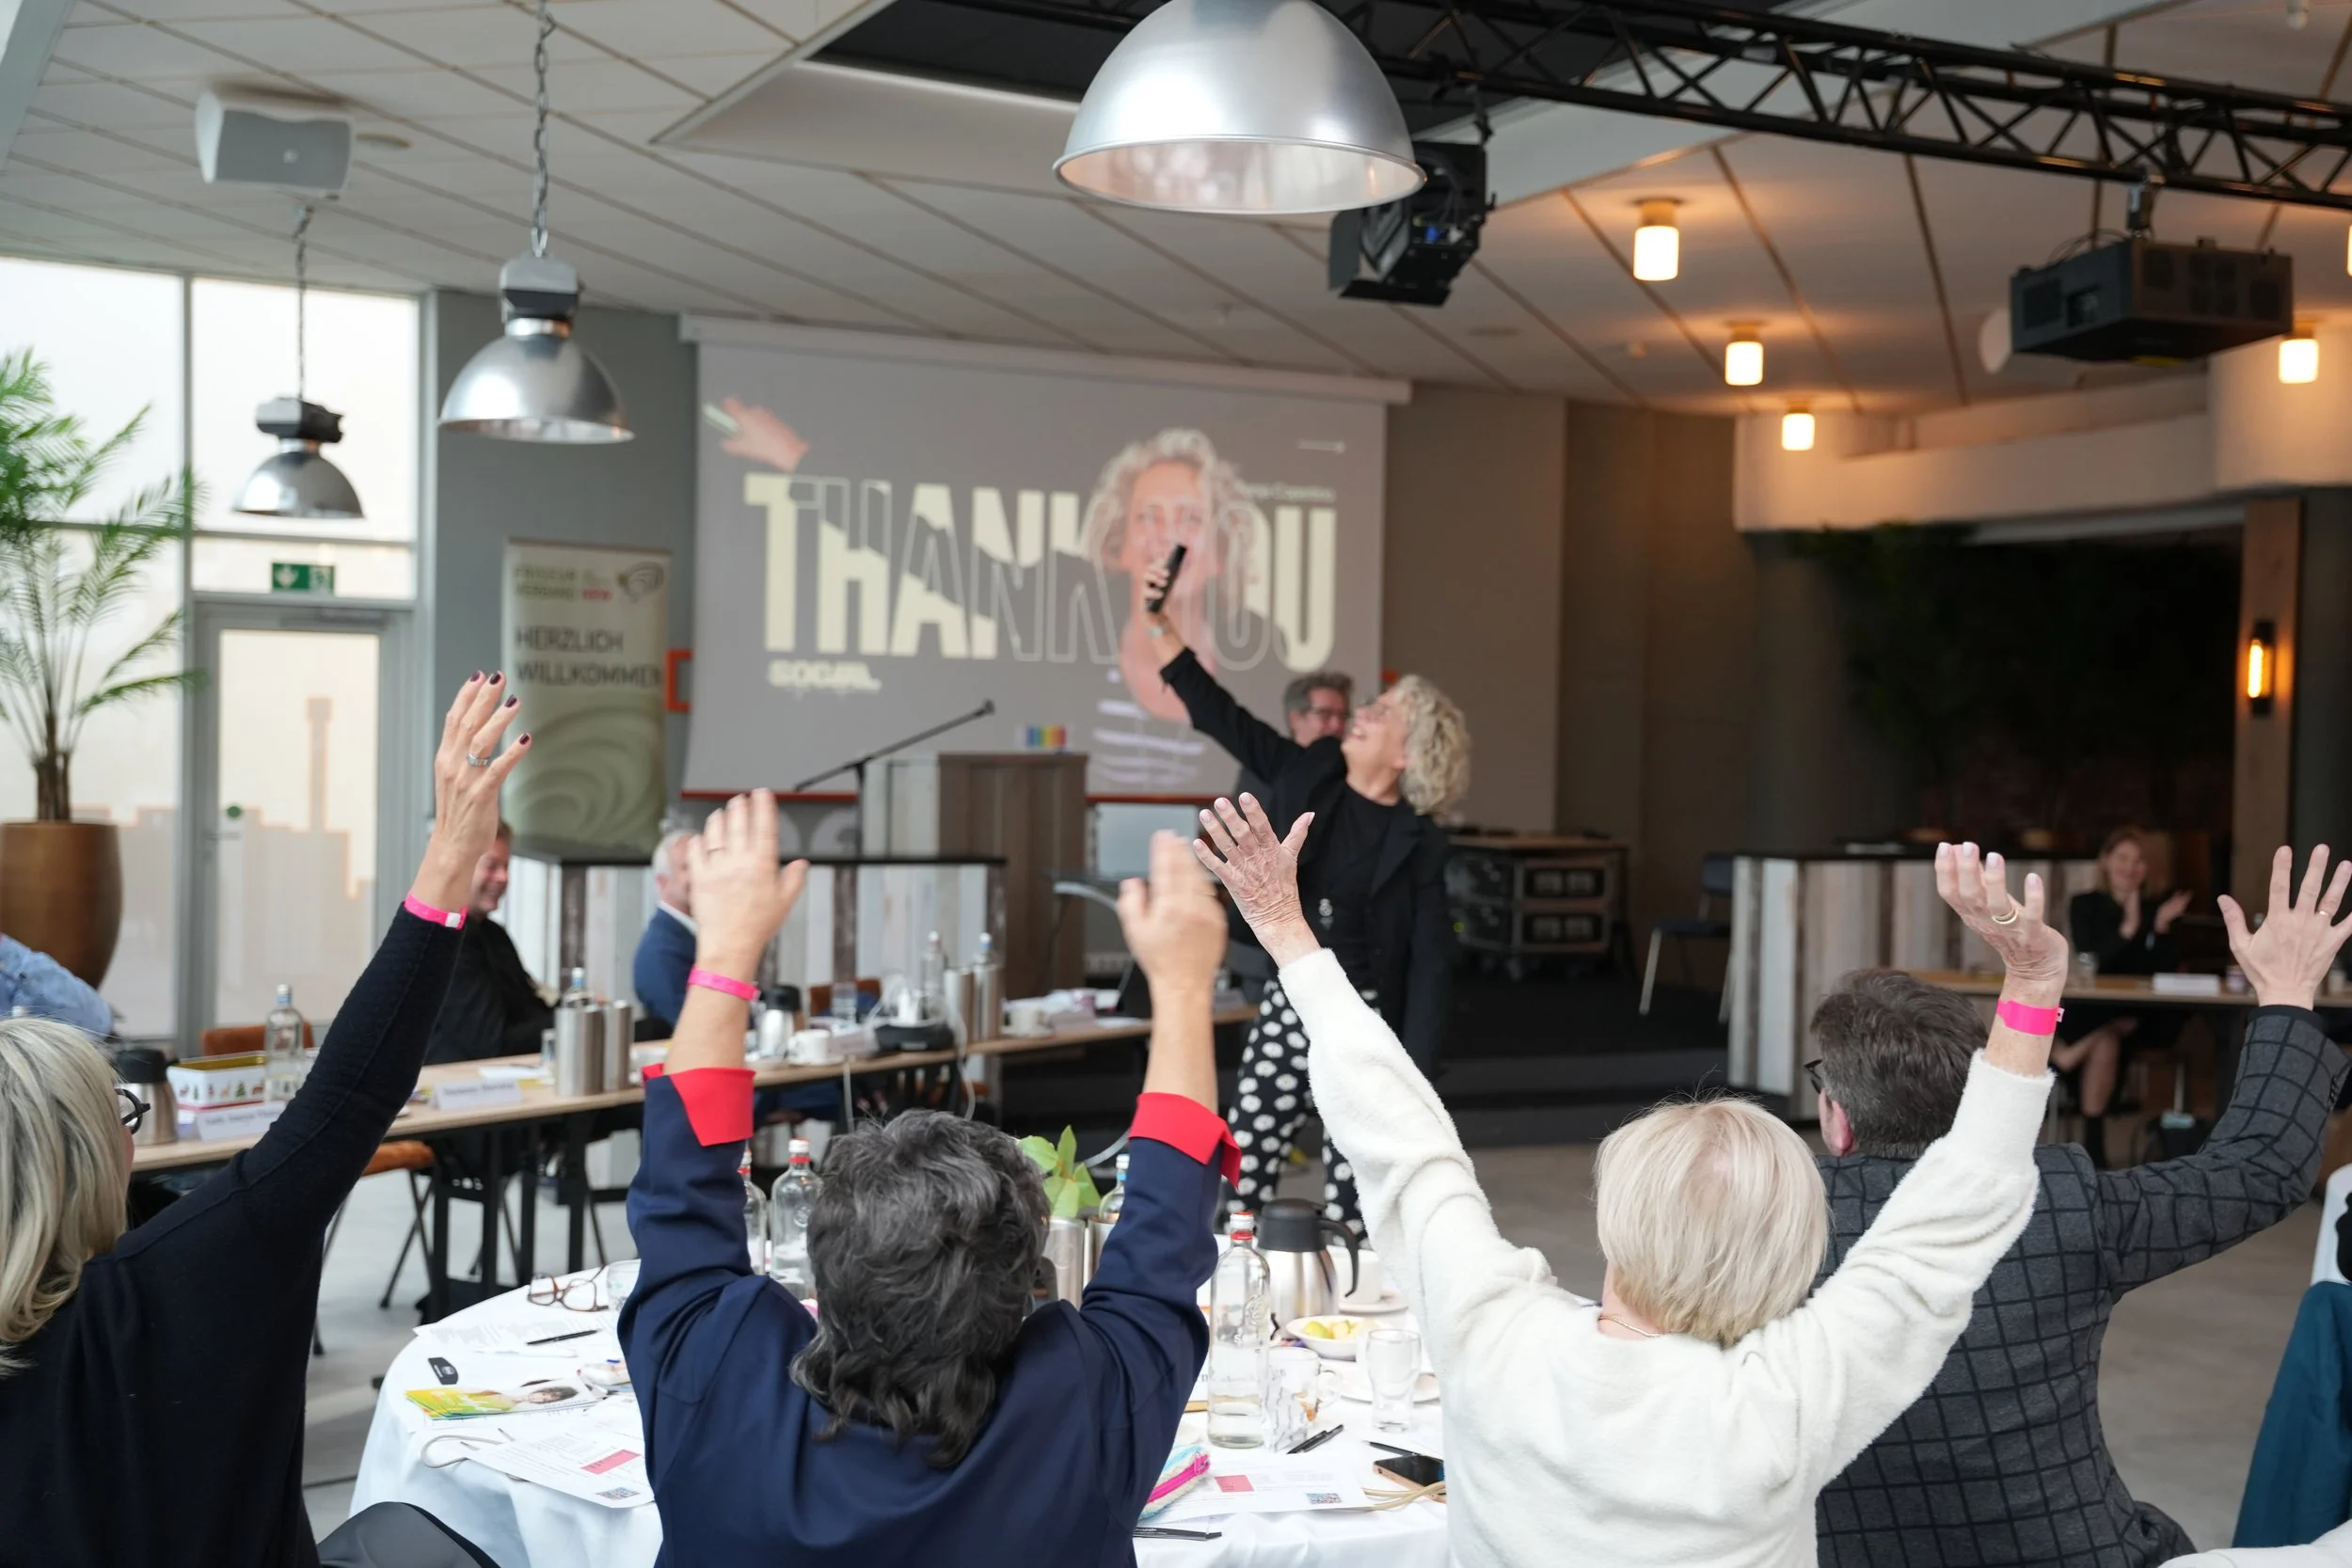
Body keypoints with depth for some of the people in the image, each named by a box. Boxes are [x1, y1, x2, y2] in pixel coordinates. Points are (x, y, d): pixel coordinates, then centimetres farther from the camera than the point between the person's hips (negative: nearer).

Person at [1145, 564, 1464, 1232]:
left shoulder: (1419, 843, -7)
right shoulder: (1307, 775, 3)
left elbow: (1431, 963, -7)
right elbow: (1222, 717, 4)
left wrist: (1413, 1076, -12)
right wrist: (1163, 629, -4)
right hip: (1286, 1001, 4)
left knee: (1352, 1202, 0)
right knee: (1238, 1175, 2)